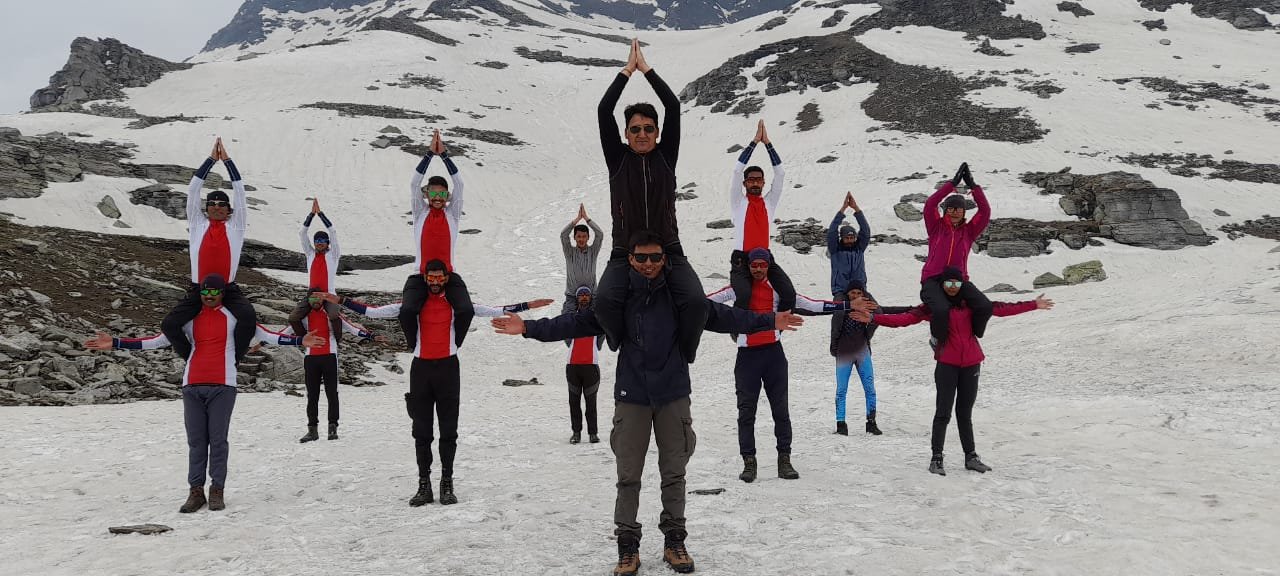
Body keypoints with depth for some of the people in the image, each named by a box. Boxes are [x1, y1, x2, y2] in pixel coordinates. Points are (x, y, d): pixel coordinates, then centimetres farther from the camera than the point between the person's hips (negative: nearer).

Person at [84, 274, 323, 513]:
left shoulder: (233, 316, 8)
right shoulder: (189, 319, 14)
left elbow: (263, 334, 4)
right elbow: (158, 340, 14)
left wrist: (300, 341, -7)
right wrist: (115, 343, 9)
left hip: (222, 386, -2)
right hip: (192, 386, 2)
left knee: (218, 439, -2)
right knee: (196, 441, 2)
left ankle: (217, 491, 4)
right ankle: (196, 491, 7)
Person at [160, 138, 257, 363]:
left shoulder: (235, 226, 10)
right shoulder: (198, 224, 12)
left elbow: (239, 191, 5)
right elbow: (193, 191, 7)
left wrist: (227, 160, 4)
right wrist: (211, 159, 5)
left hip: (229, 289, -1)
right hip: (198, 289, 1)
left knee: (248, 318, -31)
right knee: (168, 324, -17)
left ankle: (234, 357, -6)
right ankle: (191, 357, 9)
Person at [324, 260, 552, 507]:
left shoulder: (456, 304, 6)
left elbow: (493, 311, 5)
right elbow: (375, 312, 8)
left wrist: (526, 306, -1)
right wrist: (342, 301, 4)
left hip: (448, 368, -1)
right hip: (421, 368, 1)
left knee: (448, 431, 2)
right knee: (421, 432, 4)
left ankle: (447, 484, 9)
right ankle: (424, 485, 9)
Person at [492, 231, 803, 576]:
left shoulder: (679, 294, -1)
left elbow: (719, 315, 3)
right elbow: (578, 322, 0)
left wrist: (769, 322, -1)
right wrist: (530, 328, -7)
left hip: (673, 395, 1)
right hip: (631, 396, 0)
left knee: (674, 472, 9)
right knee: (628, 476, 4)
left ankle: (675, 541, 23)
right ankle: (627, 546, 16)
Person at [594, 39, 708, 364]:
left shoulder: (665, 156, 9)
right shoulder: (618, 158, 8)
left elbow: (673, 106, 0)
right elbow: (603, 110, -2)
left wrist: (646, 69, 4)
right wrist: (627, 71, 3)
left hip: (668, 252, 1)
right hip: (624, 254, -1)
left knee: (696, 303, -27)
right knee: (605, 301, -31)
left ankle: (683, 358, -2)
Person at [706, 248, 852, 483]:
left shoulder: (778, 289, 8)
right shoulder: (739, 289, 4)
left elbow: (810, 305, 10)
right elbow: (706, 301, -1)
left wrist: (846, 305, 7)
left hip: (773, 353, 1)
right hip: (747, 355, -1)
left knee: (780, 409, 3)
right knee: (746, 411, 0)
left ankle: (784, 459, 11)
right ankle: (748, 462, 6)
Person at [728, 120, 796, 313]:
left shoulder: (769, 202, 16)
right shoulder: (738, 202, 8)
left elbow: (780, 173, 8)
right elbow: (737, 170, -2)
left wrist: (767, 143, 1)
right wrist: (755, 141, -4)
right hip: (741, 258, -3)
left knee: (789, 294, -18)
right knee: (744, 296, -31)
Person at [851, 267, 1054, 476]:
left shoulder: (970, 304, 10)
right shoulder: (933, 306, 1)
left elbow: (1000, 308, 14)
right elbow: (905, 318, -10)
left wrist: (1033, 305, 15)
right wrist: (874, 318, -21)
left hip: (971, 364, 3)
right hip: (947, 364, -3)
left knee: (965, 413, 11)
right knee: (943, 413, -5)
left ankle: (971, 457, 19)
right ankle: (936, 458, 2)